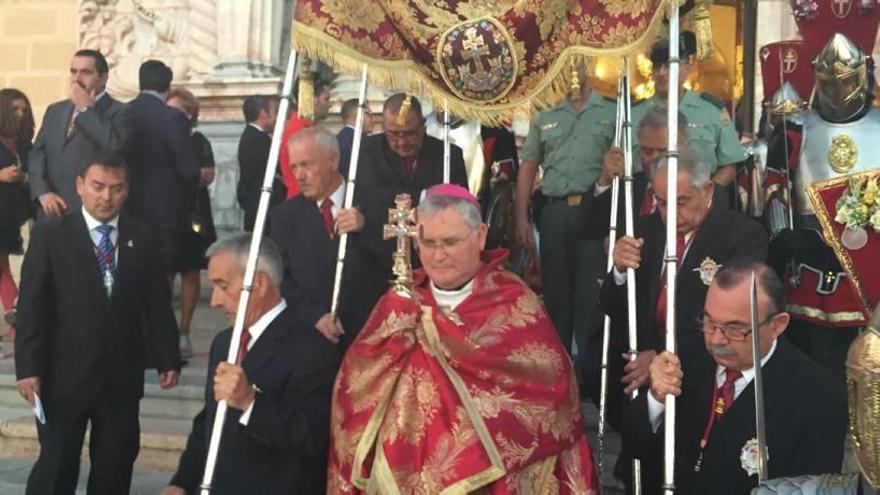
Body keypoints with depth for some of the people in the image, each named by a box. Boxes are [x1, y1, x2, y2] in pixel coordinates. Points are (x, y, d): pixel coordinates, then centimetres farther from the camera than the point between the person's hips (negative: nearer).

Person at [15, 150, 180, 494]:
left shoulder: (144, 240, 6)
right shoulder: (49, 237, -2)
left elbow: (158, 305, 7)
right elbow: (31, 308, -6)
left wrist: (167, 359, 6)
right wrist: (29, 368, -13)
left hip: (123, 378, 3)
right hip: (64, 376, -2)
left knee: (115, 467, 12)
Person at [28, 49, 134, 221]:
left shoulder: (119, 112, -2)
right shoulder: (55, 110, 18)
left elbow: (115, 147, -21)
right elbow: (37, 153, 13)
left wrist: (86, 109, -11)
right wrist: (42, 192, -3)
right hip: (51, 213, 6)